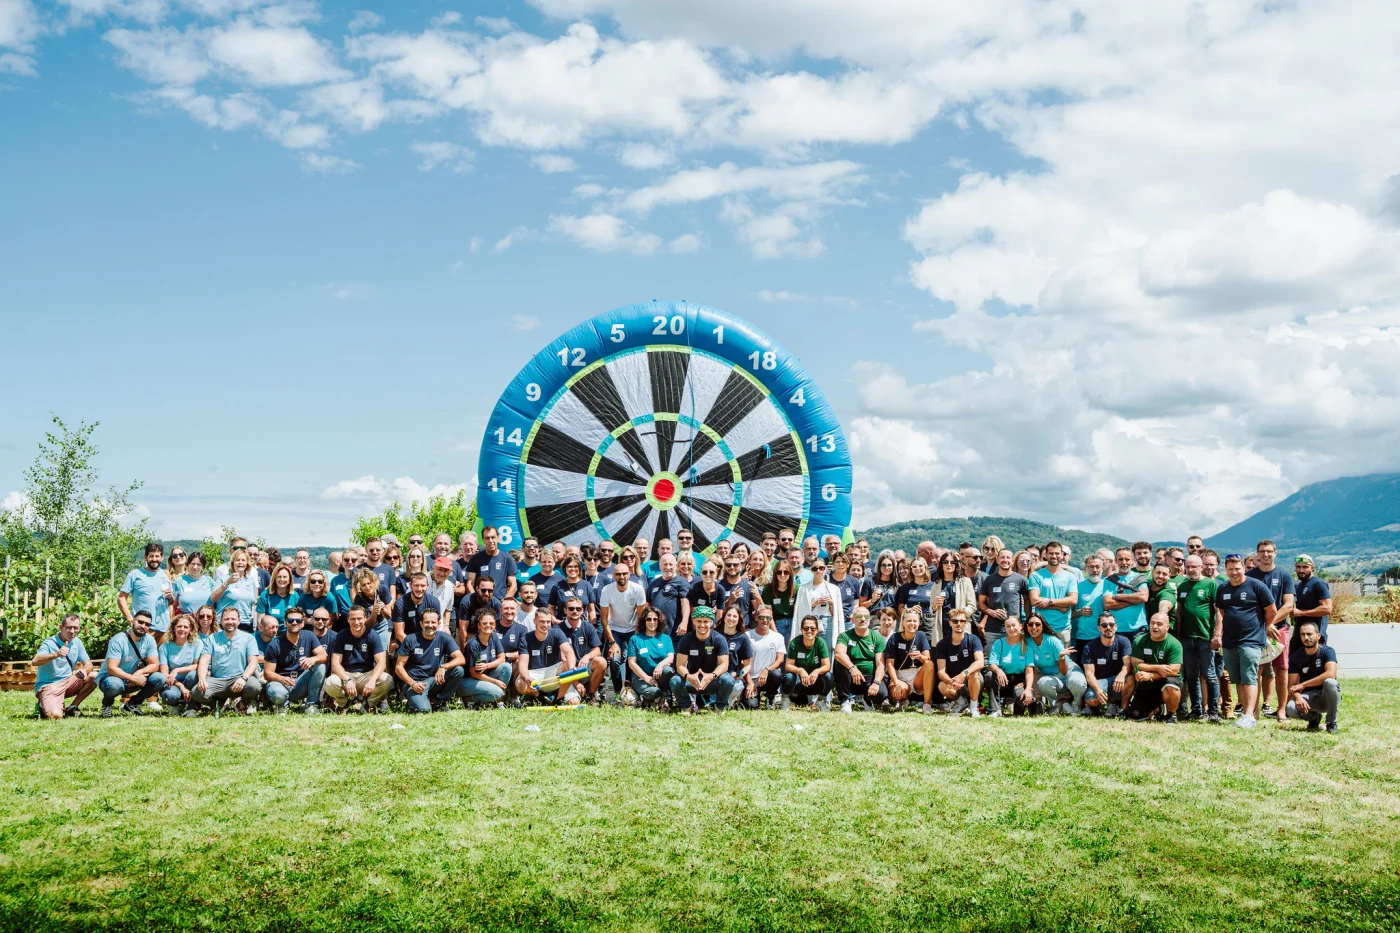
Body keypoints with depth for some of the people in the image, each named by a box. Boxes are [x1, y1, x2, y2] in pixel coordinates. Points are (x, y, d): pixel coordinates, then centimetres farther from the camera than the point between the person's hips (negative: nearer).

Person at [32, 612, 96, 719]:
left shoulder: (77, 642, 4)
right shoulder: (49, 643, -16)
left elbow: (88, 664, 6)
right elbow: (34, 662, -34)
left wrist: (84, 670, -21)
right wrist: (56, 654, -51)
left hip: (67, 682, 7)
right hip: (48, 685, -6)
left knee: (93, 677, -15)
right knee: (56, 715, -30)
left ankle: (71, 708, -1)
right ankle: (45, 707, 7)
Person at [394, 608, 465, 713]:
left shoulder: (444, 638, -1)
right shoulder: (410, 640, -4)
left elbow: (461, 659, -10)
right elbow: (399, 667, -3)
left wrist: (443, 667, -29)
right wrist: (413, 684, -17)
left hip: (434, 681, 2)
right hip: (413, 682, -2)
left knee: (458, 670, -23)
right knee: (423, 709, -30)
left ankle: (440, 701, -4)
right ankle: (413, 700, 8)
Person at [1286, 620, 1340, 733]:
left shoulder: (1327, 651, -9)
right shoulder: (1296, 657, -1)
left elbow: (1330, 674, -27)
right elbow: (1292, 685, -5)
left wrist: (1302, 685, -26)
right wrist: (1297, 697, -29)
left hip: (1327, 697, -2)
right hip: (1308, 697, 2)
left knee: (1330, 682, -36)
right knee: (1290, 709, -30)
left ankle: (1332, 723, -14)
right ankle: (1314, 717, 7)